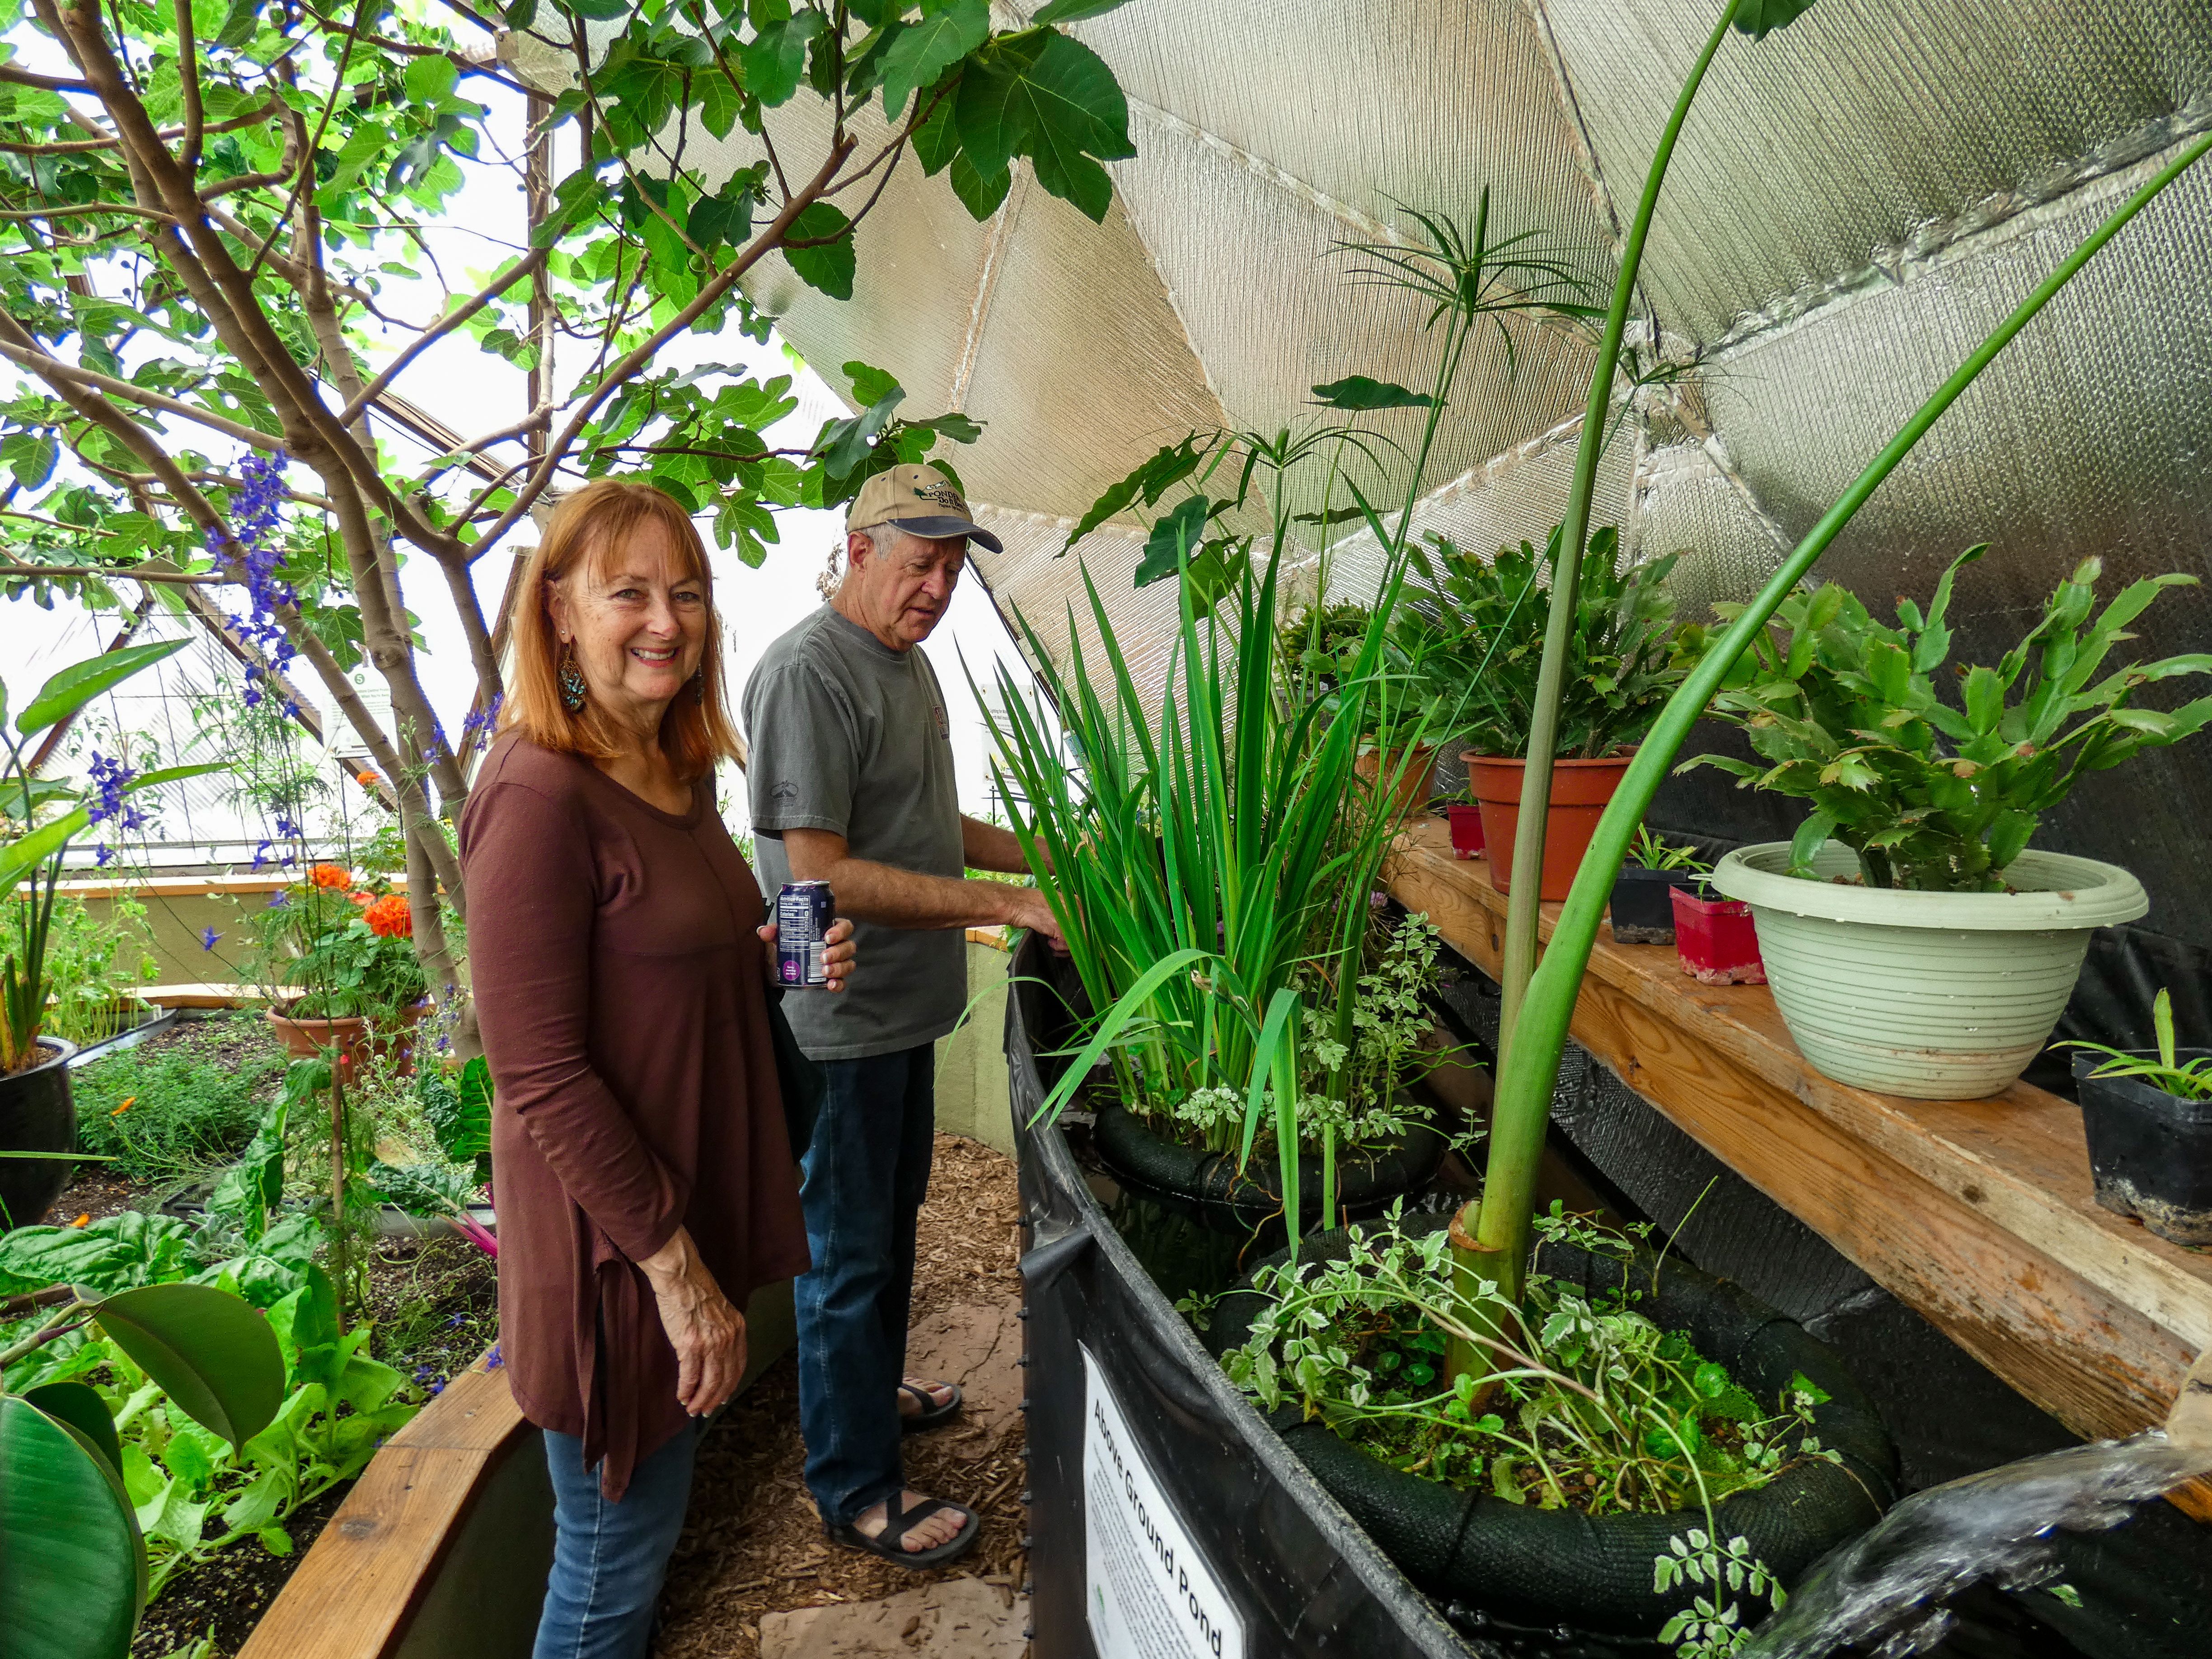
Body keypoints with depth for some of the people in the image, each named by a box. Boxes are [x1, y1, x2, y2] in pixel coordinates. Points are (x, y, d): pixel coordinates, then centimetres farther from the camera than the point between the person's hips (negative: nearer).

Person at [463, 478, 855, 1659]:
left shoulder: (678, 771, 5)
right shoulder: (540, 794, -22)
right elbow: (541, 1075, -22)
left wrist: (782, 956, -3)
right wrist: (679, 1274, -19)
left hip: (692, 1197, 8)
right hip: (611, 1235, -8)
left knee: (650, 1509, 26)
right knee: (615, 1545, 14)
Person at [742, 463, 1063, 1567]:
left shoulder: (908, 663, 11)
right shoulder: (806, 673, -20)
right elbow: (822, 873, -26)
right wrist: (1002, 905, -26)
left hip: (903, 1007, 9)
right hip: (842, 1019, -9)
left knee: (893, 1217, 25)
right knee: (847, 1249, 7)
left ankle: (871, 1386, 48)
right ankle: (856, 1489, 27)